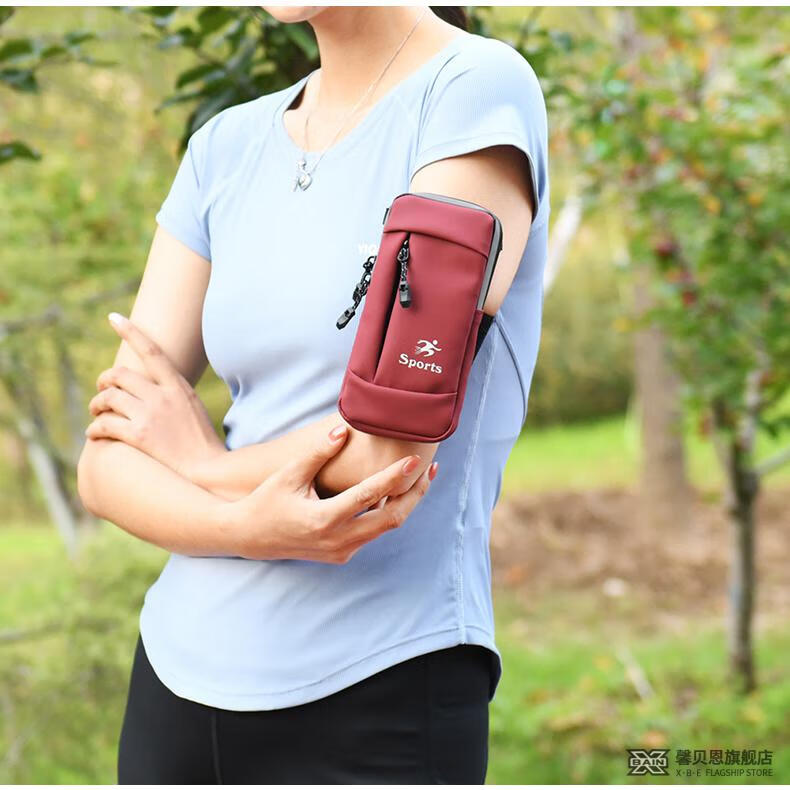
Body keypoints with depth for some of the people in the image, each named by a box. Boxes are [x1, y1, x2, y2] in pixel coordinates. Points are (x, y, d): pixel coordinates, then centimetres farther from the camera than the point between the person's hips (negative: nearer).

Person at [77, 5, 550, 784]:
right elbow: (105, 464, 1)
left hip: (381, 690, -5)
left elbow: (392, 447, -18)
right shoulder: (226, 145, 6)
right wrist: (245, 526, -17)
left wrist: (202, 463, -2)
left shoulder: (481, 88, -10)